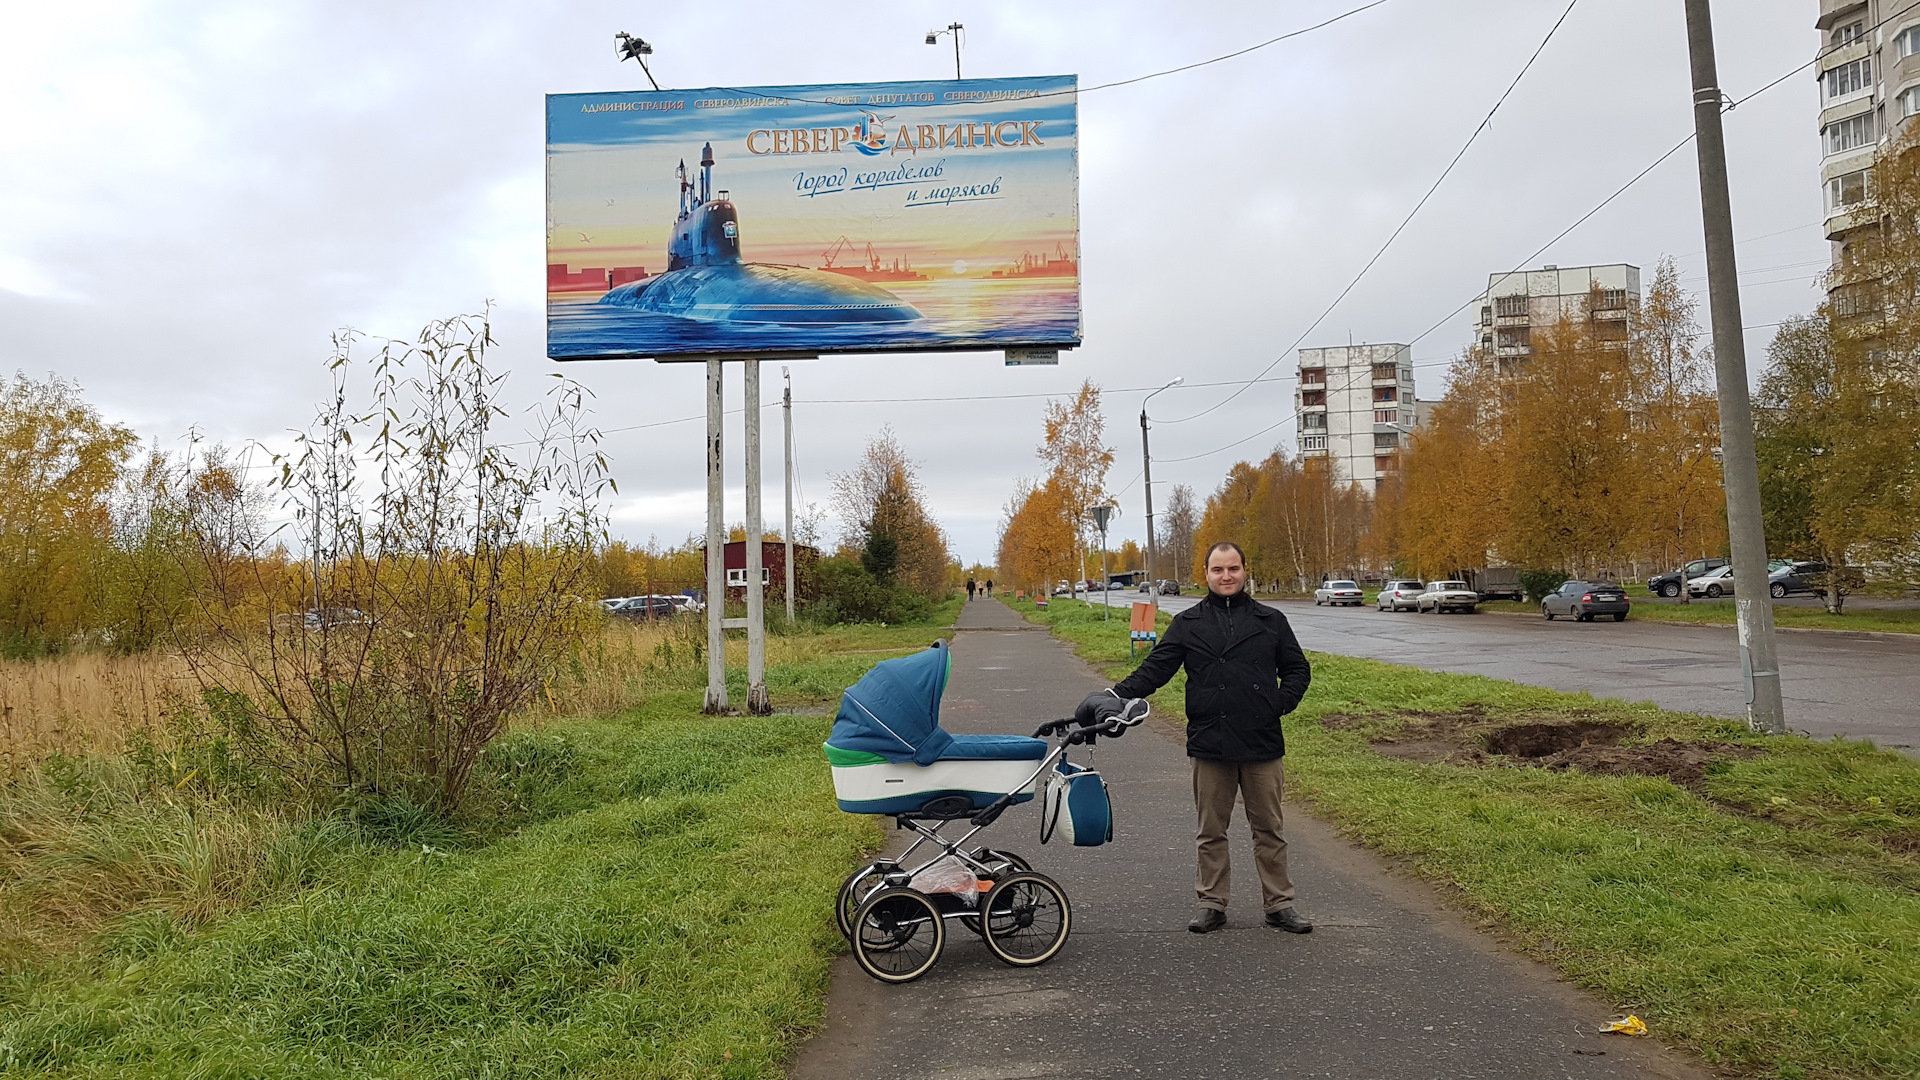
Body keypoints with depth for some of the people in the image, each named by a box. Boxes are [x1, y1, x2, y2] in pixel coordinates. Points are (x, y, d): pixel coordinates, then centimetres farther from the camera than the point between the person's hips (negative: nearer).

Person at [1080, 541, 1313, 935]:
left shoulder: (1270, 621, 7)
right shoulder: (1187, 623, 5)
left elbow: (1298, 669, 14)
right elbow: (1155, 668, 0)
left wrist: (1280, 704, -2)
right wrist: (1118, 695, -14)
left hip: (1263, 744, 0)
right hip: (1210, 745, 0)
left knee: (1268, 828, 9)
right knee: (1211, 831, 9)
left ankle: (1279, 904, 20)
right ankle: (1212, 903, 20)